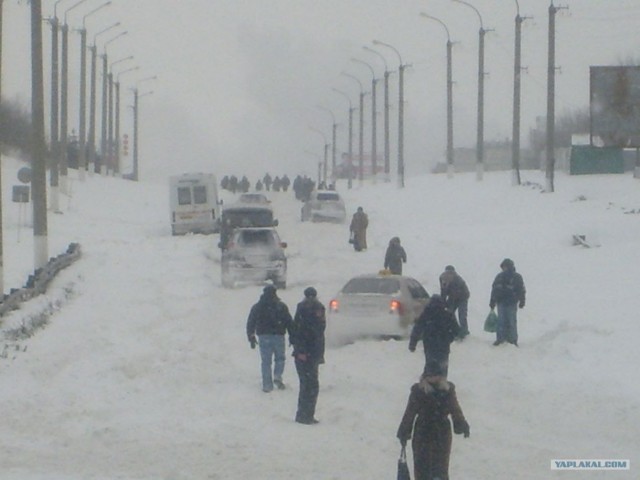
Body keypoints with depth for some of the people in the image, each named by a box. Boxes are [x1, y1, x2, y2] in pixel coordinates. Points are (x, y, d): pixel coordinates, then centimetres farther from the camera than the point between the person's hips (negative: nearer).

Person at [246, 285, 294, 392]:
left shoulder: (257, 307, 5)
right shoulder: (281, 306, 0)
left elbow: (250, 323, 4)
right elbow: (289, 322, 0)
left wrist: (251, 337, 9)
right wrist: (292, 336, 6)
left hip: (264, 336, 1)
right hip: (278, 335, -1)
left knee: (266, 361, 5)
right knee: (279, 358, 14)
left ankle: (267, 385, 1)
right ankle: (277, 376, -9)